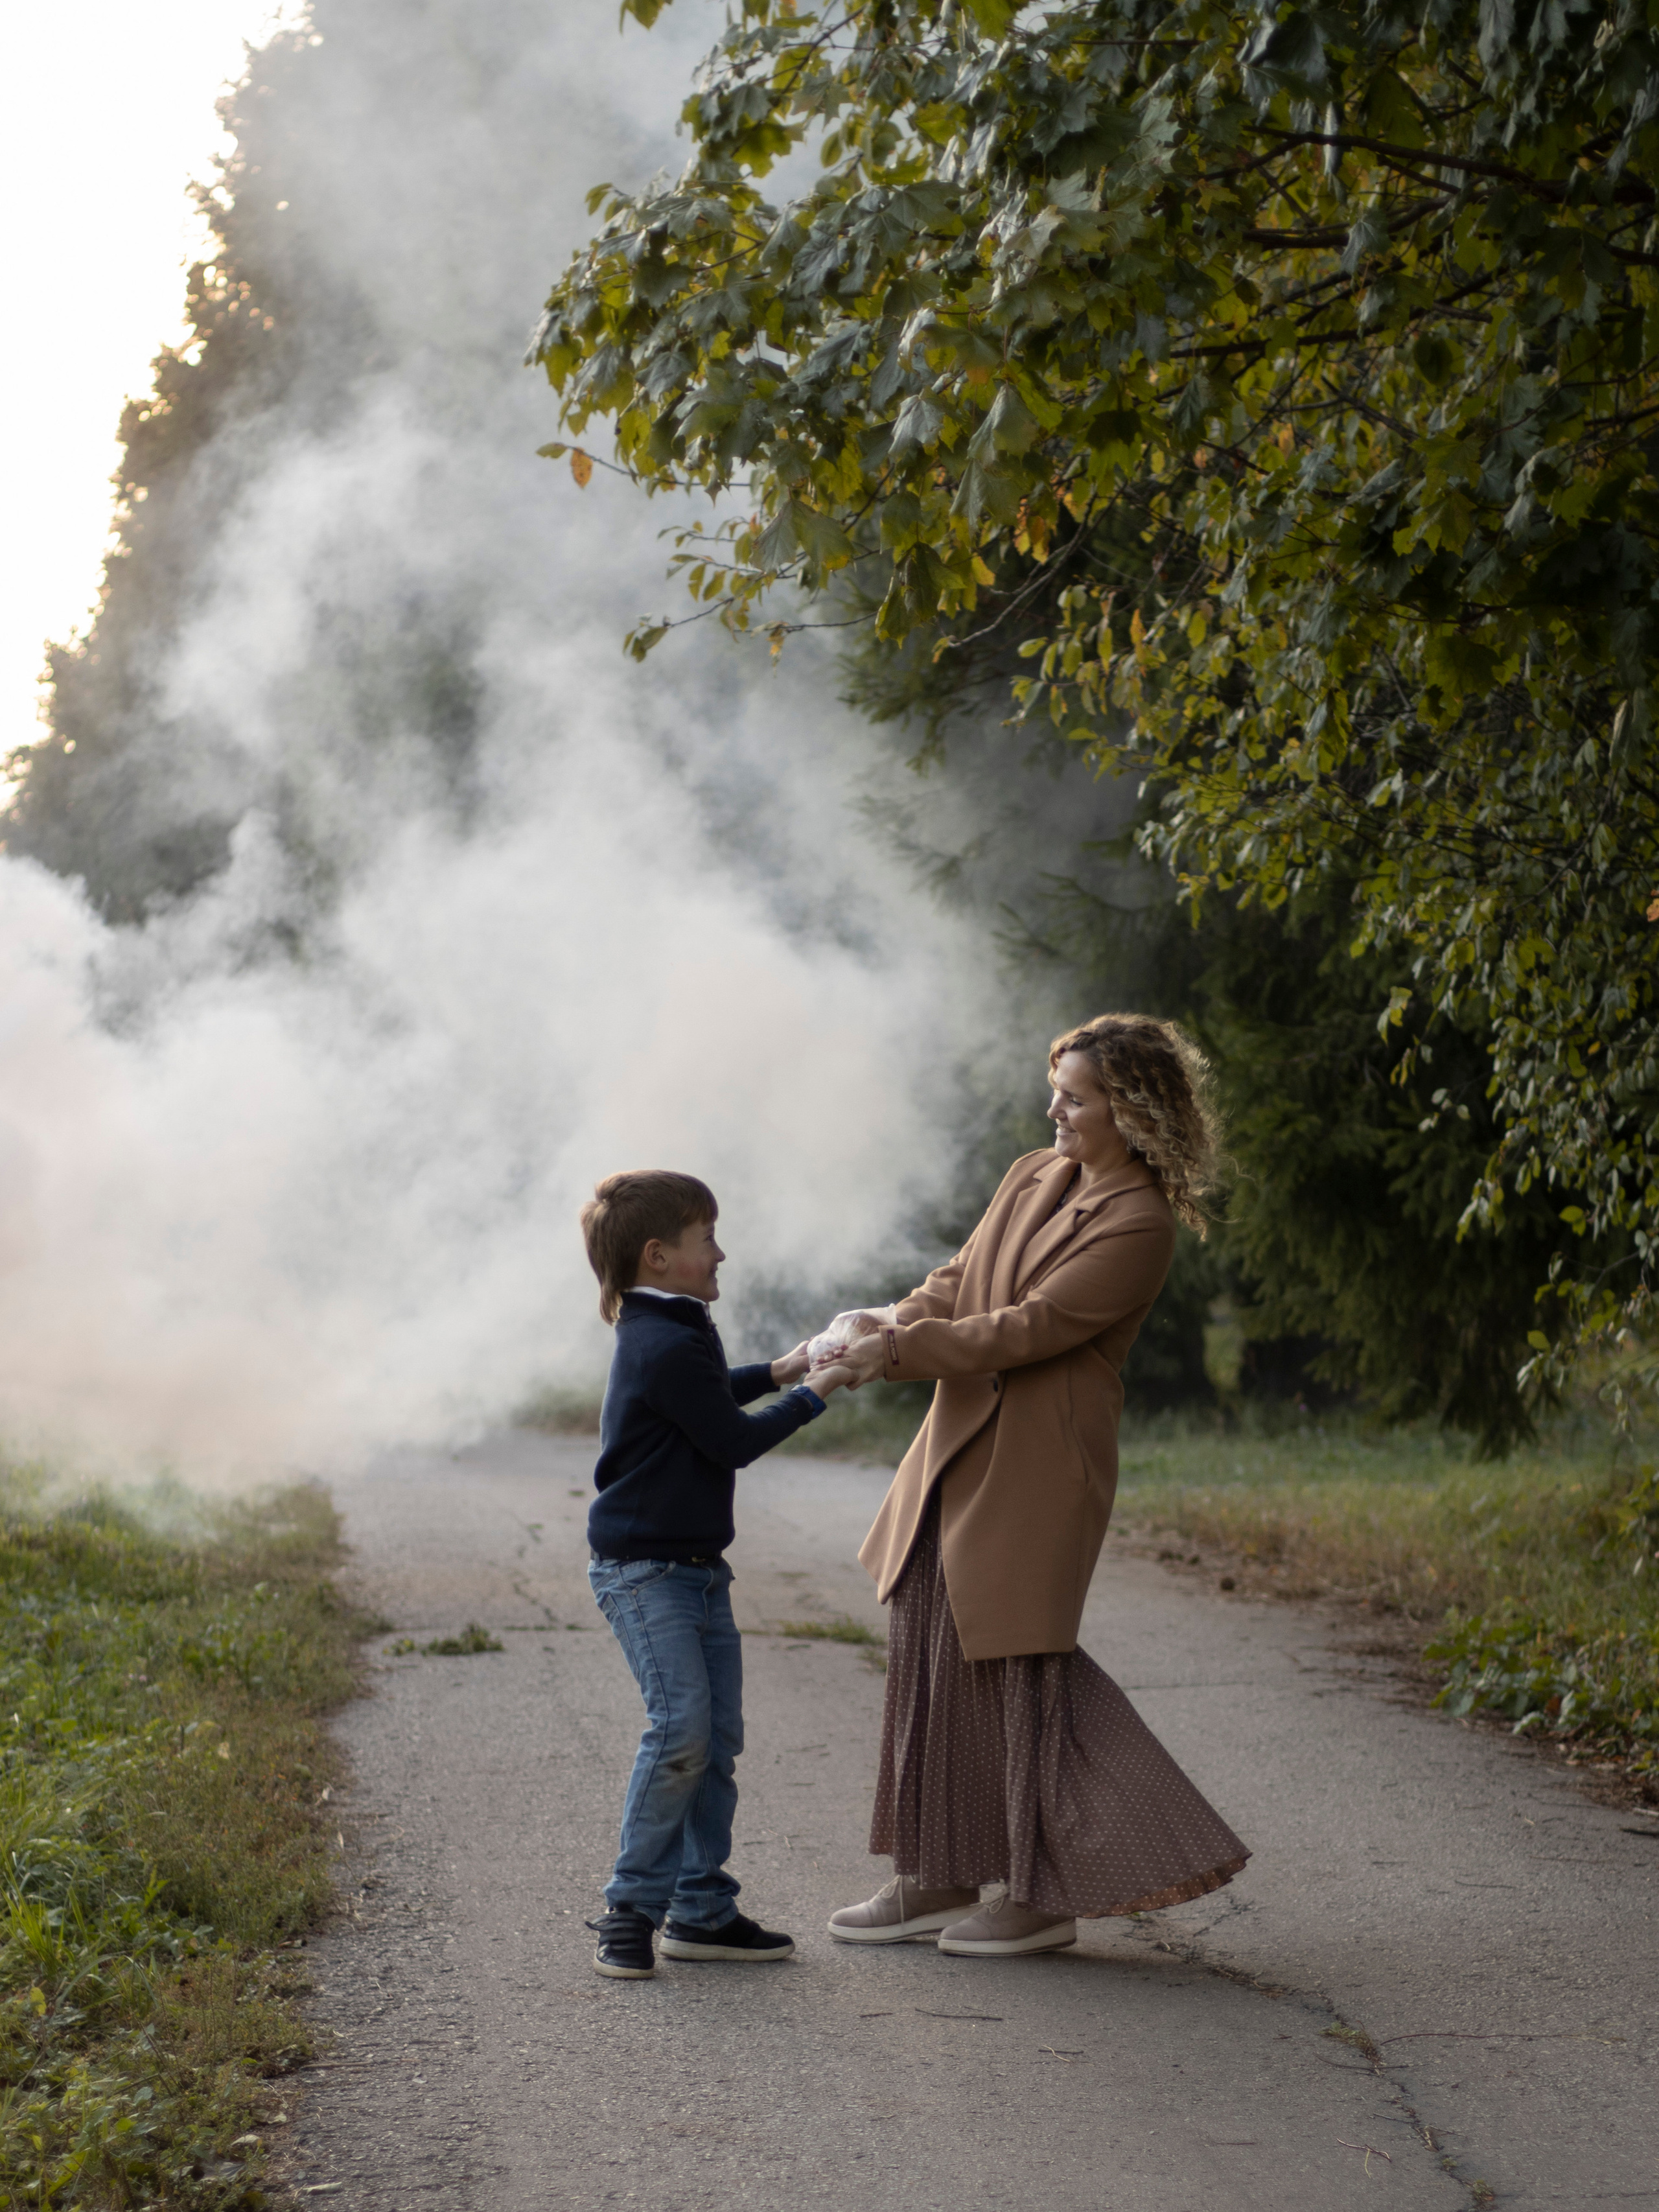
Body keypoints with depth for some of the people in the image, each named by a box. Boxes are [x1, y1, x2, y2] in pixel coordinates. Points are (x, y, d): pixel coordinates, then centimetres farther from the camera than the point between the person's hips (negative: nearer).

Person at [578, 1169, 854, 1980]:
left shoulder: (665, 1335, 14)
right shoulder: (670, 1347, -19)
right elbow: (732, 1441, -15)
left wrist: (775, 1372, 26)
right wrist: (811, 1395, -4)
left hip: (696, 1568, 11)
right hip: (644, 1571, -11)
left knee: (719, 1734, 8)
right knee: (682, 1725, -17)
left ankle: (702, 1910, 13)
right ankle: (632, 1907, -8)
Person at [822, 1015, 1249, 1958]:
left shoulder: (1139, 1226, -15)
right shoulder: (1033, 1177, 11)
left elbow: (1032, 1327, -20)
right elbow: (961, 1279, 12)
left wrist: (904, 1349, -19)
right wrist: (895, 1323, -9)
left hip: (1037, 1467, -9)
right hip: (960, 1448, 9)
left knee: (1016, 1663, -4)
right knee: (928, 1649, 11)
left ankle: (1041, 1896, 9)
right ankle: (938, 1878, 22)